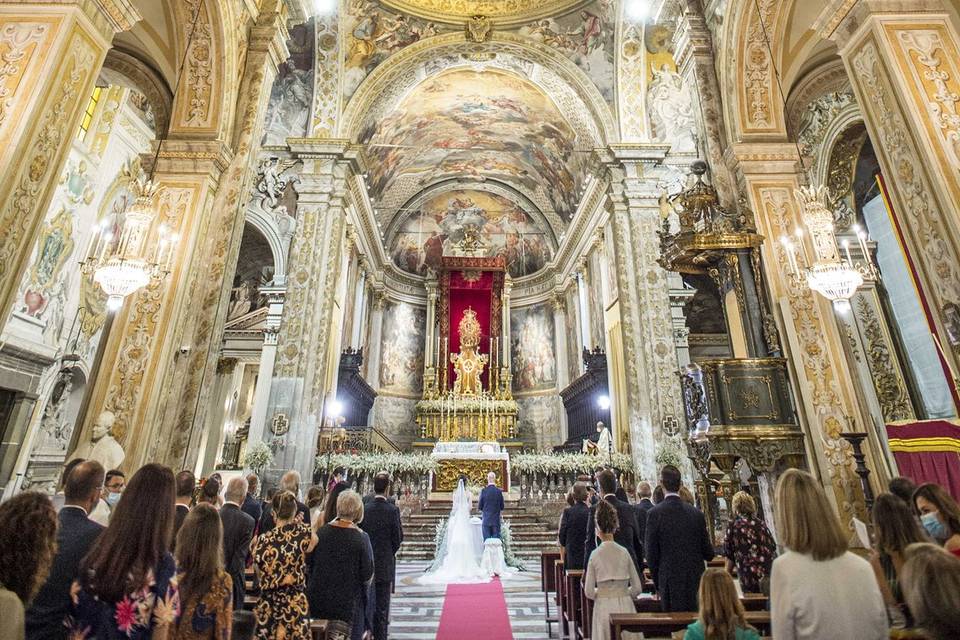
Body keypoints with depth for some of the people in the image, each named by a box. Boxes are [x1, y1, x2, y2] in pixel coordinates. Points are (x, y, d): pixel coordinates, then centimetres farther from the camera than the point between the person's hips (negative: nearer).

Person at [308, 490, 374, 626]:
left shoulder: (322, 531, -9)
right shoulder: (361, 538, -17)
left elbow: (309, 561, 2)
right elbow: (367, 574, -11)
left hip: (317, 596, 3)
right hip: (345, 600, -3)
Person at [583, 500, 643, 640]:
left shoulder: (595, 555, -8)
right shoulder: (624, 552, -5)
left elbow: (588, 592, -6)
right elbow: (637, 588, 1)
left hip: (603, 606, -1)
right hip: (625, 606, 1)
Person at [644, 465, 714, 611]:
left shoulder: (655, 514, -14)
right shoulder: (696, 513, -4)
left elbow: (651, 555, -8)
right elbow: (708, 553, 3)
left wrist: (657, 583, 6)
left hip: (670, 582, -3)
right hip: (696, 582, 4)